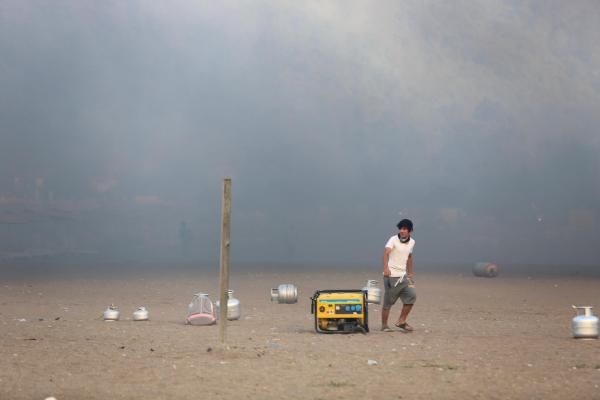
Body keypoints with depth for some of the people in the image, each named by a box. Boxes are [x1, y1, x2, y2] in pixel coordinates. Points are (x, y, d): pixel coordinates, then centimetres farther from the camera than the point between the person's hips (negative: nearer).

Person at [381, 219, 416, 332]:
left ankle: (401, 321, 3)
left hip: (403, 276, 6)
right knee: (388, 302, -2)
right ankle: (384, 325, 10)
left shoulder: (412, 242, 9)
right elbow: (386, 253, -26)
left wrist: (410, 273, 26)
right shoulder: (393, 240, -10)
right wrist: (386, 268, -42)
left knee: (411, 295, -8)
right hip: (391, 276, -6)